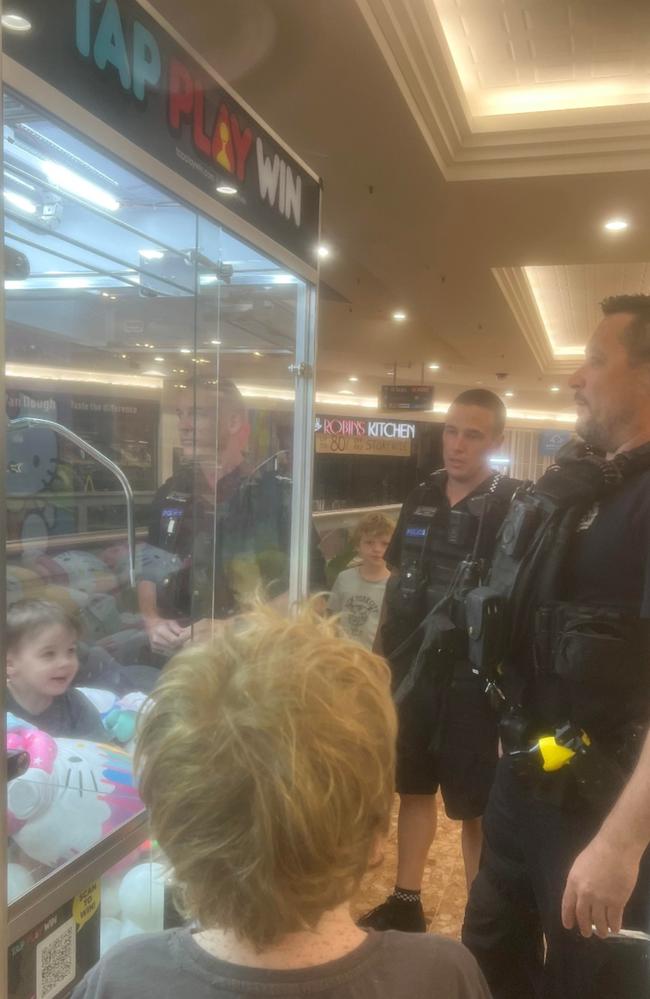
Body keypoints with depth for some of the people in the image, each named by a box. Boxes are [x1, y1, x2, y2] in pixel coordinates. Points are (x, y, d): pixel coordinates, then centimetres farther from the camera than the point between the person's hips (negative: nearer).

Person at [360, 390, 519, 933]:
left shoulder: (514, 506, -10)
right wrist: (381, 653, 13)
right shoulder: (422, 498, 7)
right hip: (410, 669, 6)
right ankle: (405, 904, 35)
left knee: (476, 806, 7)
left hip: (471, 678, -5)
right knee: (413, 787, 18)